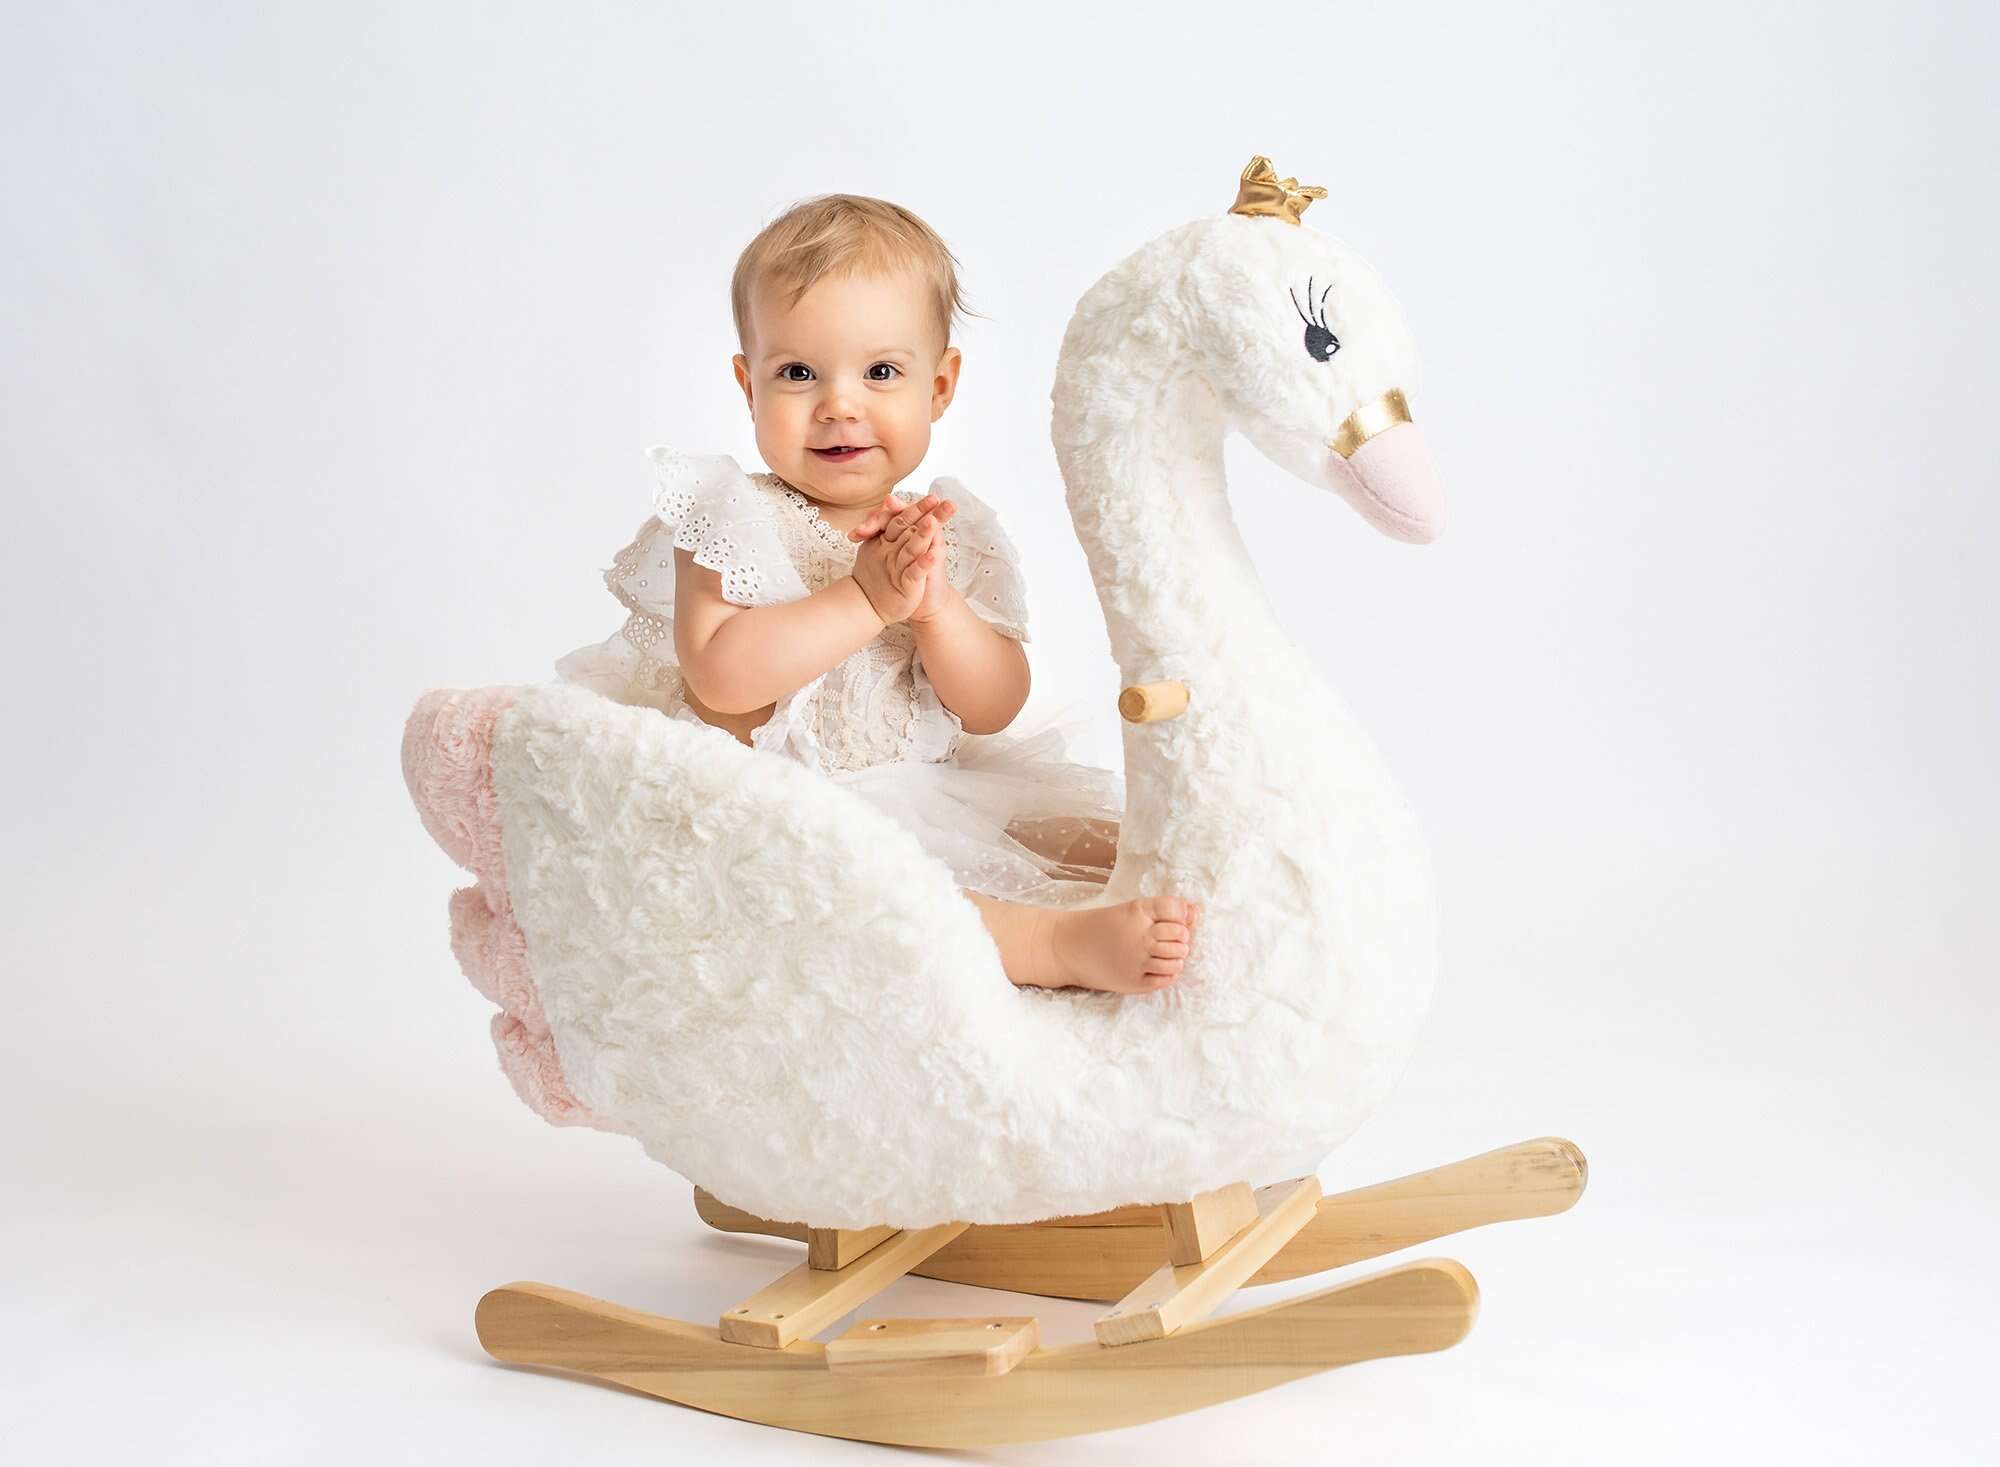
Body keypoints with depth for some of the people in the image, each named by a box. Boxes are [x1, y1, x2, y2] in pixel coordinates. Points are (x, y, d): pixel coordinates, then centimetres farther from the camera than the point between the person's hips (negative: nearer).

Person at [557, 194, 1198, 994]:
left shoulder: (952, 533, 6)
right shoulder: (733, 517, -7)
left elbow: (993, 710, 1)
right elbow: (718, 677, -22)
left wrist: (935, 604, -18)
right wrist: (866, 598, -24)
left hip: (935, 793, 6)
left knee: (1103, 834, -5)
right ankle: (1058, 942, -41)